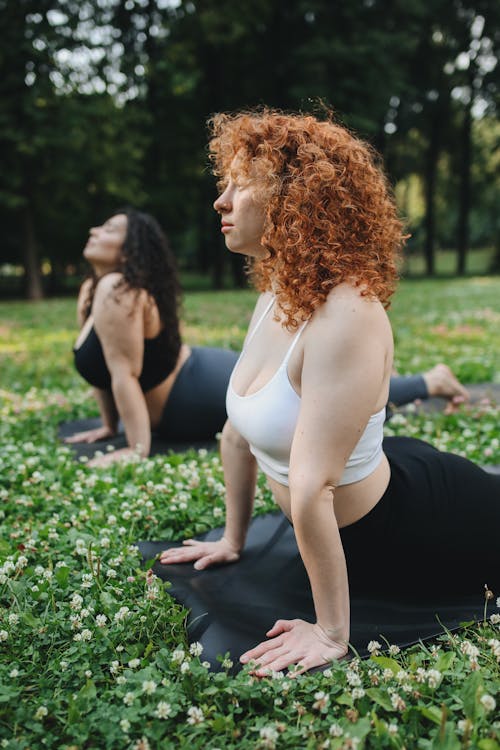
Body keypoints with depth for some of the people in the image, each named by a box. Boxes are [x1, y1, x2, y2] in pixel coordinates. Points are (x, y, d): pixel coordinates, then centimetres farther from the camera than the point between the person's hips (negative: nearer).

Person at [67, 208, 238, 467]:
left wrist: (137, 449, -28)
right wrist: (109, 427, 10)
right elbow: (103, 370, 8)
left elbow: (124, 374, -29)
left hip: (208, 388, -9)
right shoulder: (90, 290, 3)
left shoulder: (116, 291, -27)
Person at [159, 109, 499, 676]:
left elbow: (311, 487, -34)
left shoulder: (346, 313, -34)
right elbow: (238, 434, 0)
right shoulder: (275, 298, -7)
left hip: (413, 528, -7)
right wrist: (231, 541, 8)